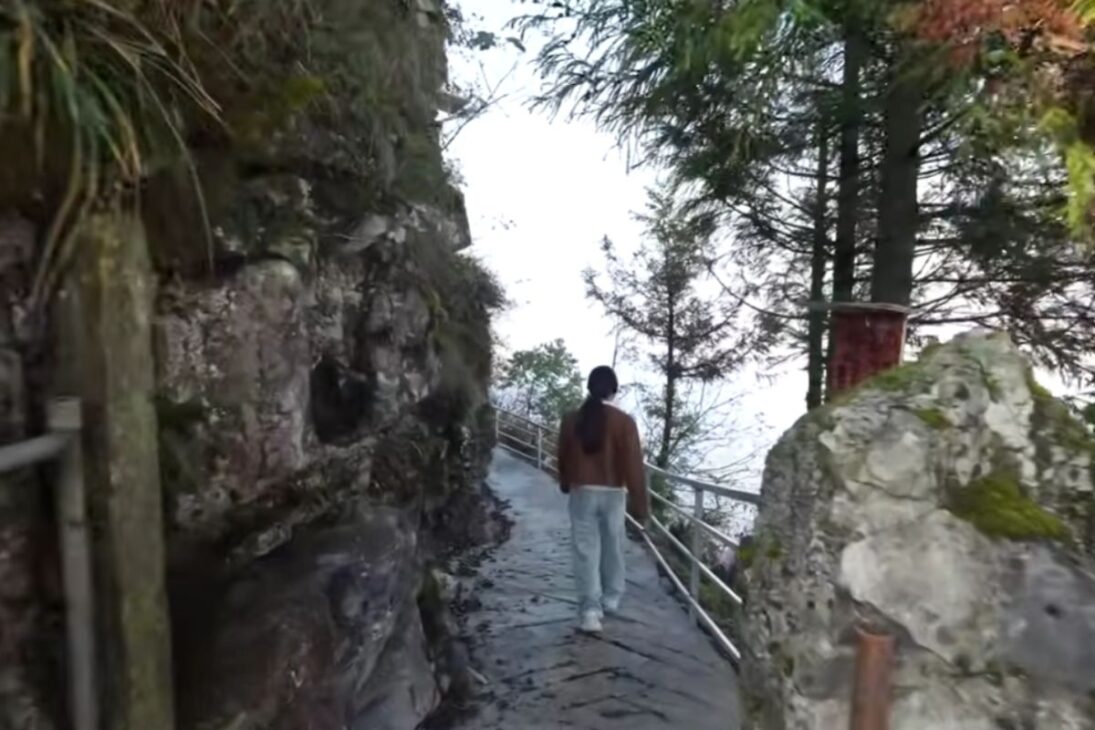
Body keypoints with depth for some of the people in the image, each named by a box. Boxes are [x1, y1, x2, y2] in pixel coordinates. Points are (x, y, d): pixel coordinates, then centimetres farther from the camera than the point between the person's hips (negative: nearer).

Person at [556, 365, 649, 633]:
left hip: (582, 492, 1)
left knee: (586, 552, 4)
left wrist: (566, 485, 26)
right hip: (613, 493, -1)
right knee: (613, 548, 17)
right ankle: (611, 599, 32)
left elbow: (563, 458, 9)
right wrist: (640, 503, -4)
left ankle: (590, 611, 0)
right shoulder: (624, 421, -11)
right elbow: (633, 465, -11)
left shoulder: (571, 420, -2)